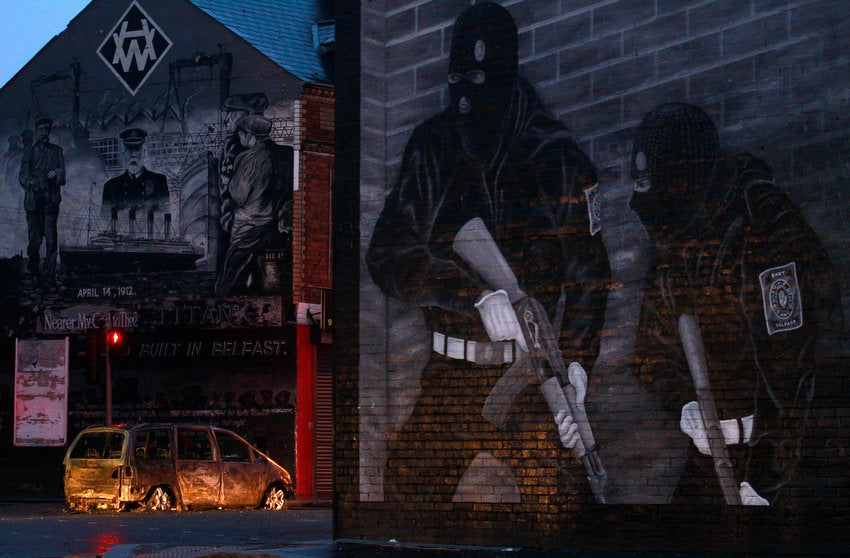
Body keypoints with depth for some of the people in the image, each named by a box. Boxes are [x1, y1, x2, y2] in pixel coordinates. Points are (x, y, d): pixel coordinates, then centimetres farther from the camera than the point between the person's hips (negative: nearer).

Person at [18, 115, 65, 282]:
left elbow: (62, 176, 11)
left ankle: (49, 273, -6)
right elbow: (22, 175, 1)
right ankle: (33, 267, 23)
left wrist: (56, 174, -11)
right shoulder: (29, 152, 10)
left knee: (51, 236, -9)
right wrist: (32, 182, -20)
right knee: (35, 237, -1)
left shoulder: (57, 151, 16)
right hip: (34, 198, -1)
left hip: (51, 199, 1)